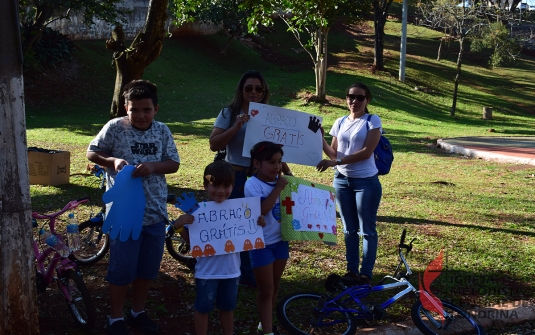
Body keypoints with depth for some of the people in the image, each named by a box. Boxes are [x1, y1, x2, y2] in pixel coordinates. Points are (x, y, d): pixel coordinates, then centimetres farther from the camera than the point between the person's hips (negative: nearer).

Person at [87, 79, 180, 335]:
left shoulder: (162, 131, 2)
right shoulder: (115, 127, -8)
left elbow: (174, 164, 3)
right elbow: (92, 153, 2)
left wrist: (153, 166, -16)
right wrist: (113, 161, -17)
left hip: (155, 212, 4)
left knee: (148, 267, 14)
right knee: (122, 269, 3)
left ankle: (138, 312, 34)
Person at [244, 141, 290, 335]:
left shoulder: (280, 179, 1)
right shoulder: (252, 184, -17)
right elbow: (262, 209, -30)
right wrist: (278, 188, -26)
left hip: (280, 240, 6)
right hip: (261, 243, -6)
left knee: (274, 287, 18)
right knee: (265, 290, 4)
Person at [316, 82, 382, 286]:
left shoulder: (373, 121, -6)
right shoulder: (340, 122, 8)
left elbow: (366, 152, -16)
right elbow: (334, 153, 9)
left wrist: (335, 162, -20)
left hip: (366, 181, -5)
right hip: (341, 180, 5)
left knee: (367, 229, 1)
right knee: (349, 228, 12)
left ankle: (366, 273, 8)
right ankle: (352, 270, 21)